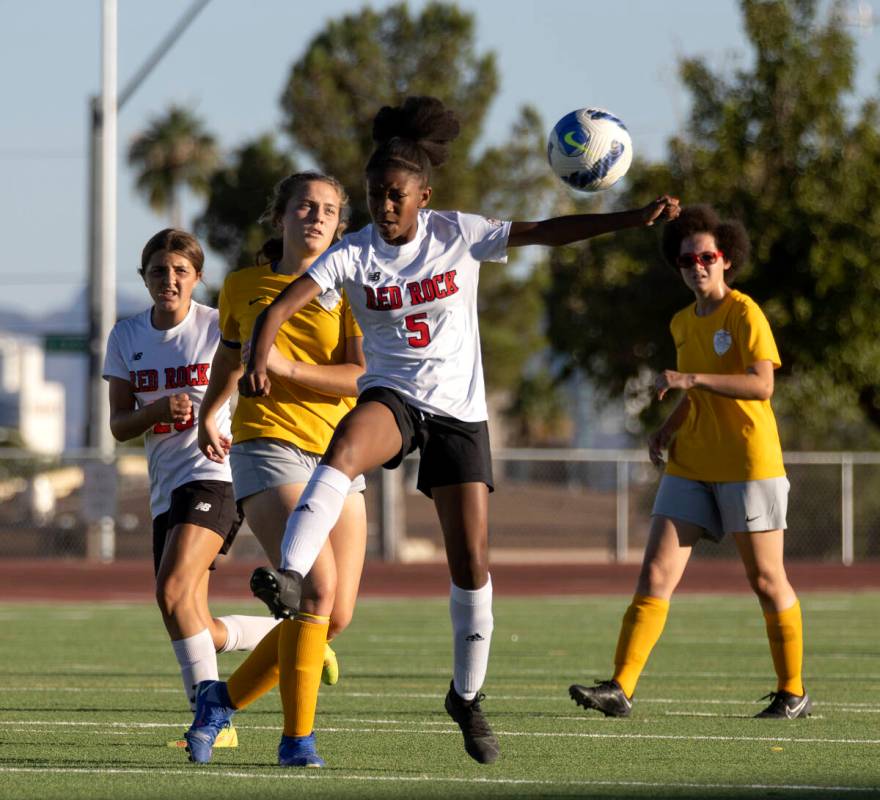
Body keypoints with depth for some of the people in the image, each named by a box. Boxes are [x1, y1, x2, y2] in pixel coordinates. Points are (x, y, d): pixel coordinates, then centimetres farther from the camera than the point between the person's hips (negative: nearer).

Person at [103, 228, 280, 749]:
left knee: (173, 592, -25)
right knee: (196, 631, 2)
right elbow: (120, 426, 6)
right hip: (166, 487, 6)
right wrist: (159, 409, -15)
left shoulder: (220, 327, -3)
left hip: (215, 476, -6)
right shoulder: (126, 338, 10)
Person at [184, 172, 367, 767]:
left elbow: (364, 376, -9)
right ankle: (297, 737, -14)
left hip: (336, 452, 2)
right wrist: (208, 415, 18)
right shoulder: (242, 288, 9)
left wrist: (287, 367, -17)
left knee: (337, 616, -1)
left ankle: (225, 697, 20)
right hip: (268, 445, -2)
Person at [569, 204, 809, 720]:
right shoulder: (683, 324, 13)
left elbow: (761, 385, -21)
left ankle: (793, 693, 16)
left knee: (767, 580, 2)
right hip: (691, 465, 6)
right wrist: (669, 427, 12)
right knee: (656, 573, -6)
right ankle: (620, 689, -10)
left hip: (749, 463, -6)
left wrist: (690, 378, -27)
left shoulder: (744, 314, -8)